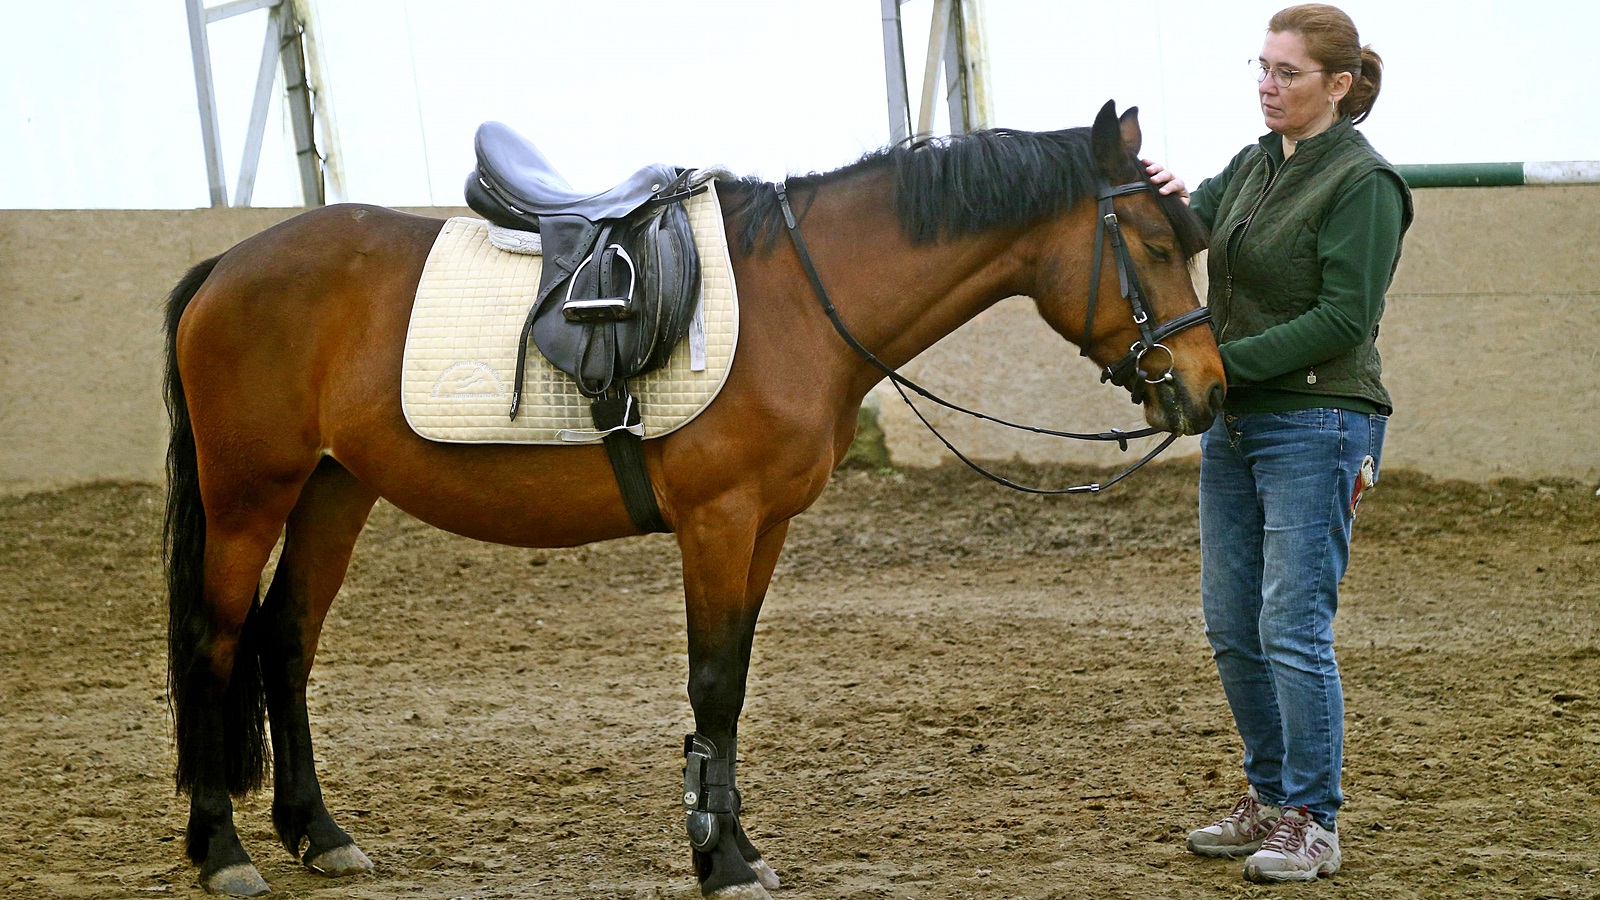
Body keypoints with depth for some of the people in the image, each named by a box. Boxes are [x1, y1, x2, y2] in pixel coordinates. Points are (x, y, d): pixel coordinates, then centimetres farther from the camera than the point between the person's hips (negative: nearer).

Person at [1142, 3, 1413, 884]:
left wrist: (1225, 359, -21)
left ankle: (1313, 825, -1)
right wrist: (1169, 198, -21)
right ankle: (1270, 799, 24)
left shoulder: (1363, 183, -12)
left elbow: (1343, 320, -18)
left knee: (1293, 630, -8)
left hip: (1315, 425, -8)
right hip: (1235, 425, 9)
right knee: (1232, 629, 12)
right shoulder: (1256, 165, 13)